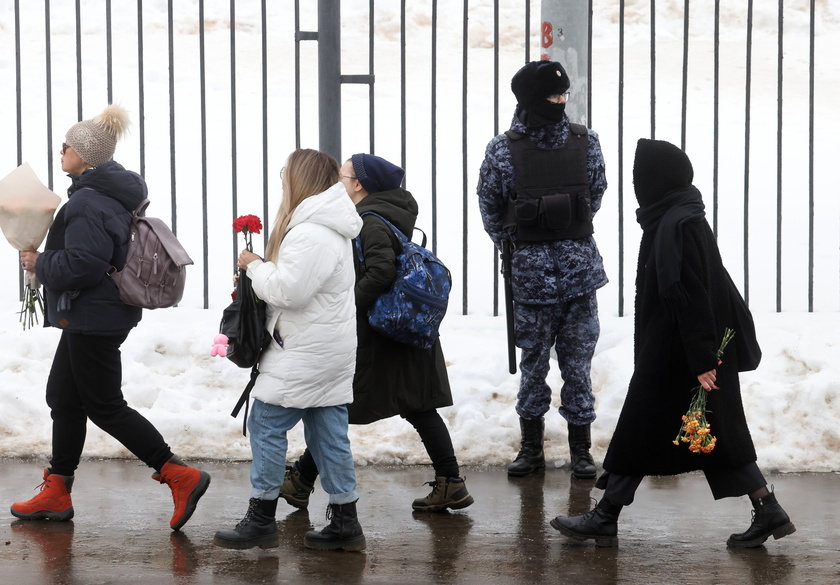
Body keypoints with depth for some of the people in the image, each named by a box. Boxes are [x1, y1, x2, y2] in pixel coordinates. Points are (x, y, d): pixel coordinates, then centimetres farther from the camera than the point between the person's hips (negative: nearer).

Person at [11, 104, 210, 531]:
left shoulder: (89, 202, -21)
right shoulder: (117, 194, 12)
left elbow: (81, 264, -29)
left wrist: (40, 263, -13)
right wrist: (46, 259, 13)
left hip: (93, 316, -11)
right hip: (90, 316, 11)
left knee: (104, 406, -4)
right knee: (63, 397, 16)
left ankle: (180, 476, -5)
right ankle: (57, 492, 23)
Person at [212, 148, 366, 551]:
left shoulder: (311, 235, -20)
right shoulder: (332, 230, 15)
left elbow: (287, 290, -25)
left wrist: (255, 266, -8)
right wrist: (262, 269, 5)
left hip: (307, 352, -10)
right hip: (329, 349, 10)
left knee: (267, 424, -2)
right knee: (328, 434, 10)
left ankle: (261, 519, 2)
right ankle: (344, 524, 11)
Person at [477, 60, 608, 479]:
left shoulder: (585, 142, 1)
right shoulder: (504, 150, -5)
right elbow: (491, 208, 7)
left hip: (580, 267, 1)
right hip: (531, 271, -1)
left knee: (578, 362, 5)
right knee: (533, 361, 8)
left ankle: (580, 448, 15)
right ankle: (531, 447, 20)